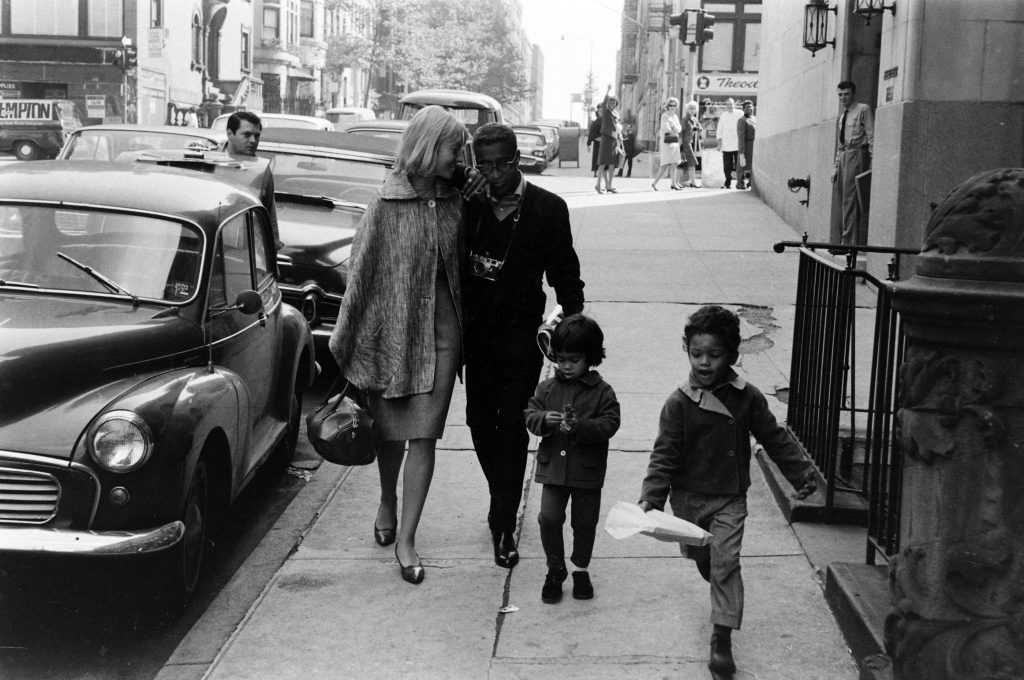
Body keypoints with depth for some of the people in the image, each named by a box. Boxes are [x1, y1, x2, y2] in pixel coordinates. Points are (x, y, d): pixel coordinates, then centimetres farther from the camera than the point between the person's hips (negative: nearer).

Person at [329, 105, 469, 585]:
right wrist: (344, 341, -2)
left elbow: (459, 268, 9)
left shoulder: (454, 203, 1)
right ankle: (388, 503, 42)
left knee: (423, 436, -1)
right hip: (391, 327, -2)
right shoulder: (385, 205, -9)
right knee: (389, 430, 14)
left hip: (441, 333, 2)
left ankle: (406, 538, 7)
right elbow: (360, 273, -5)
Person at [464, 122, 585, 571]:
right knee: (480, 421, 9)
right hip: (476, 332, 3)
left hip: (522, 335, -3)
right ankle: (502, 499, 32)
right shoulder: (468, 205, 1)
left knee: (511, 425, -5)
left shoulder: (548, 209, -3)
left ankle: (505, 525, 2)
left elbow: (565, 274, 2)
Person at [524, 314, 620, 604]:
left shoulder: (602, 392, -6)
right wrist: (544, 420, -20)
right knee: (549, 517, -6)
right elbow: (530, 414, 2)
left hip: (587, 471, -2)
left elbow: (609, 424, -13)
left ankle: (581, 570, 30)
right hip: (553, 468, 2)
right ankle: (555, 569, 13)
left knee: (585, 523, 9)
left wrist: (579, 426, -27)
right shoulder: (547, 388, 3)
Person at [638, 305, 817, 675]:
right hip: (688, 499, 1)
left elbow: (775, 438, 5)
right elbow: (664, 456, -12)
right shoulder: (678, 403, -11)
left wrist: (802, 473, 6)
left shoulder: (747, 397, -6)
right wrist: (651, 498, -22)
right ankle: (723, 597, 50)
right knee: (701, 558, 18)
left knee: (725, 562, -10)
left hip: (729, 499, -1)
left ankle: (722, 639, -6)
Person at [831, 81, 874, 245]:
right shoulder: (842, 117, 21)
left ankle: (850, 241, -13)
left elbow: (872, 137, -7)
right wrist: (837, 166, 16)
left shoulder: (863, 110, -2)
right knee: (839, 200, 7)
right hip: (843, 157, 8)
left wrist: (872, 163, -14)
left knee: (850, 199, -12)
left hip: (856, 155, -8)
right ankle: (839, 241, 11)